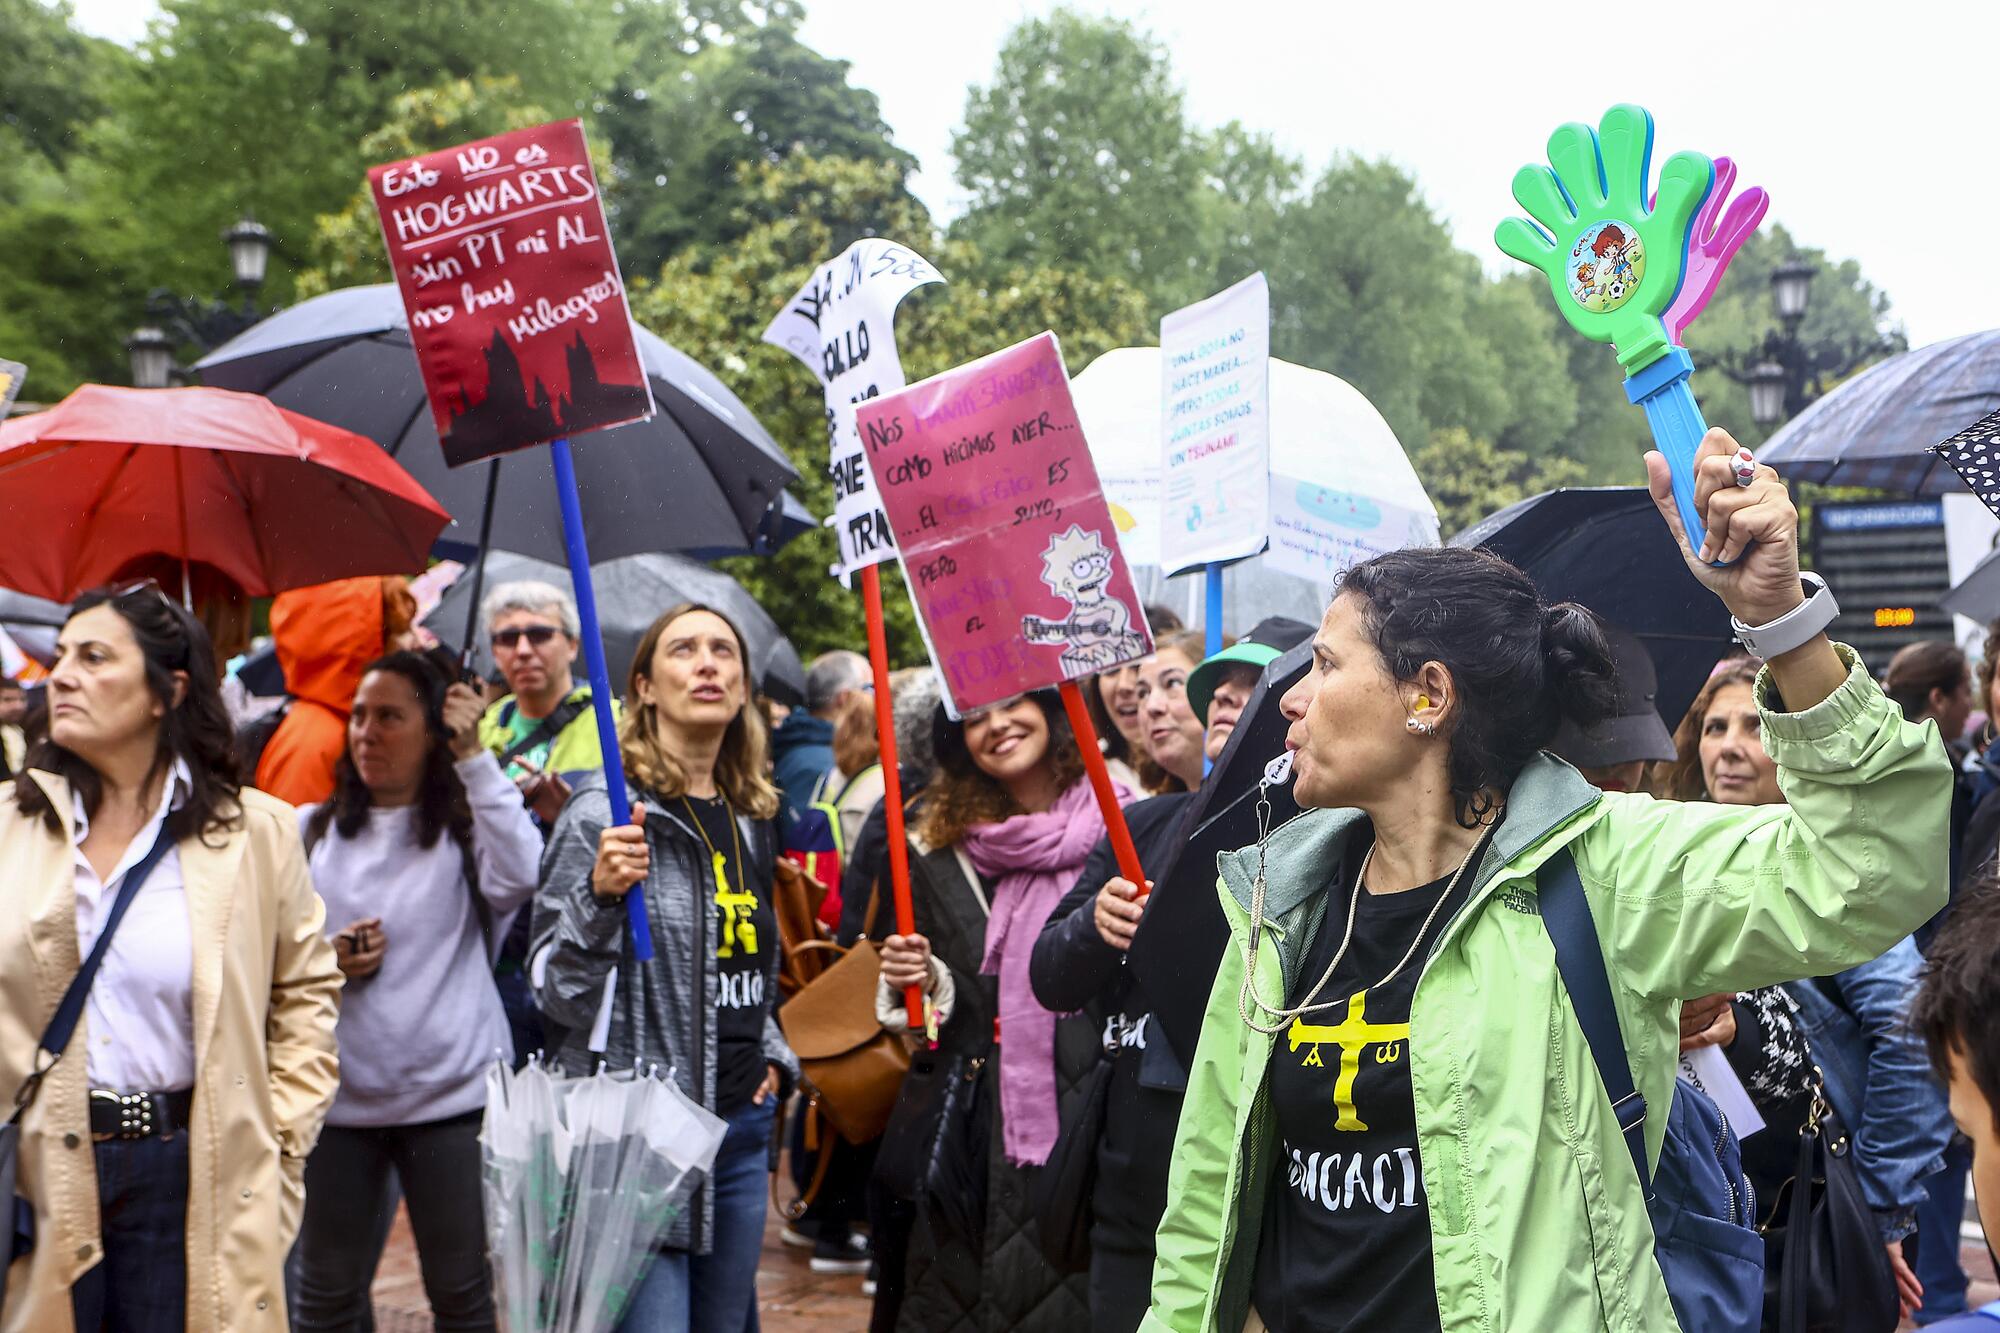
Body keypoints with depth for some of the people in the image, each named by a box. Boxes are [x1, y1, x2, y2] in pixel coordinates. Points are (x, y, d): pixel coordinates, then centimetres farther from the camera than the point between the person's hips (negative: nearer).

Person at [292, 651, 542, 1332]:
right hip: (337, 1097, 3)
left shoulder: (465, 826, 1)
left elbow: (522, 877, -21)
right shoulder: (312, 830, 10)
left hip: (451, 1095, -2)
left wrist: (475, 757, -17)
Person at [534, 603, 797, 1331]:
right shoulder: (606, 811, -10)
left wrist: (773, 1054, 11)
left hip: (742, 1124, 7)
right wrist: (601, 894, -27)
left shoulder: (751, 818, 11)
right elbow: (558, 989, -12)